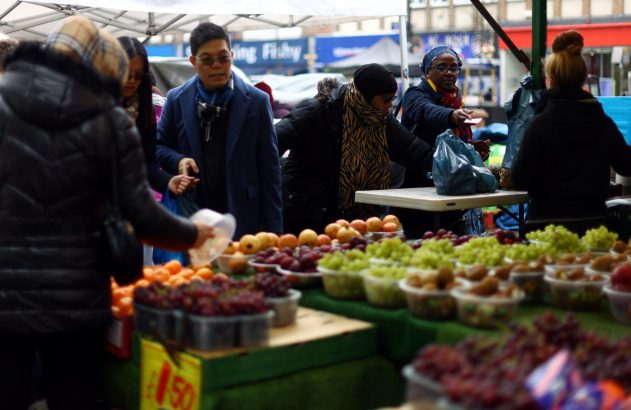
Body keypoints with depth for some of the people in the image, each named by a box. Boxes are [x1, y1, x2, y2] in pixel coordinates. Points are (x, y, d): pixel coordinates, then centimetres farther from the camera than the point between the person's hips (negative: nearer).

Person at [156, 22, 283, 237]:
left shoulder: (256, 101, 0)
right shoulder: (177, 99, 6)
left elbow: (269, 169, 0)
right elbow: (160, 145, 17)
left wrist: (273, 228, -4)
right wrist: (178, 160, -7)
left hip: (243, 219, -2)